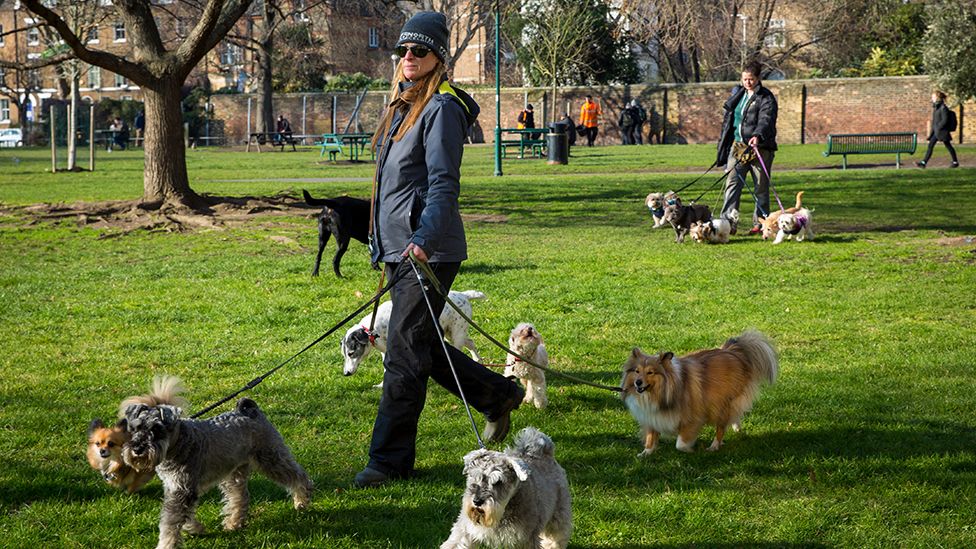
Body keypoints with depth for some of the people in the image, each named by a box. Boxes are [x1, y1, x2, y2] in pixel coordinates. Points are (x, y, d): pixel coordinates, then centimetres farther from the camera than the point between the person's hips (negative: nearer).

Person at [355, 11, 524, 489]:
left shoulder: (441, 108, -12)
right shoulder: (403, 105, 17)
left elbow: (444, 184, -20)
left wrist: (424, 239, -31)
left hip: (428, 252, -10)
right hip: (399, 250, 10)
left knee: (404, 354, -7)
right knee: (422, 348, 16)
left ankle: (390, 459, 0)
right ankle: (498, 396, 33)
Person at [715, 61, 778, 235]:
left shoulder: (766, 98, -6)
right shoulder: (737, 95, 14)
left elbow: (766, 119, -22)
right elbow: (728, 120, 22)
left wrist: (758, 136, -40)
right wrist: (723, 145, 20)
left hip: (759, 148, -5)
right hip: (738, 146, 5)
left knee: (761, 187, 3)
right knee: (732, 183, -6)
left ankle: (760, 223, 12)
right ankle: (728, 221, -12)